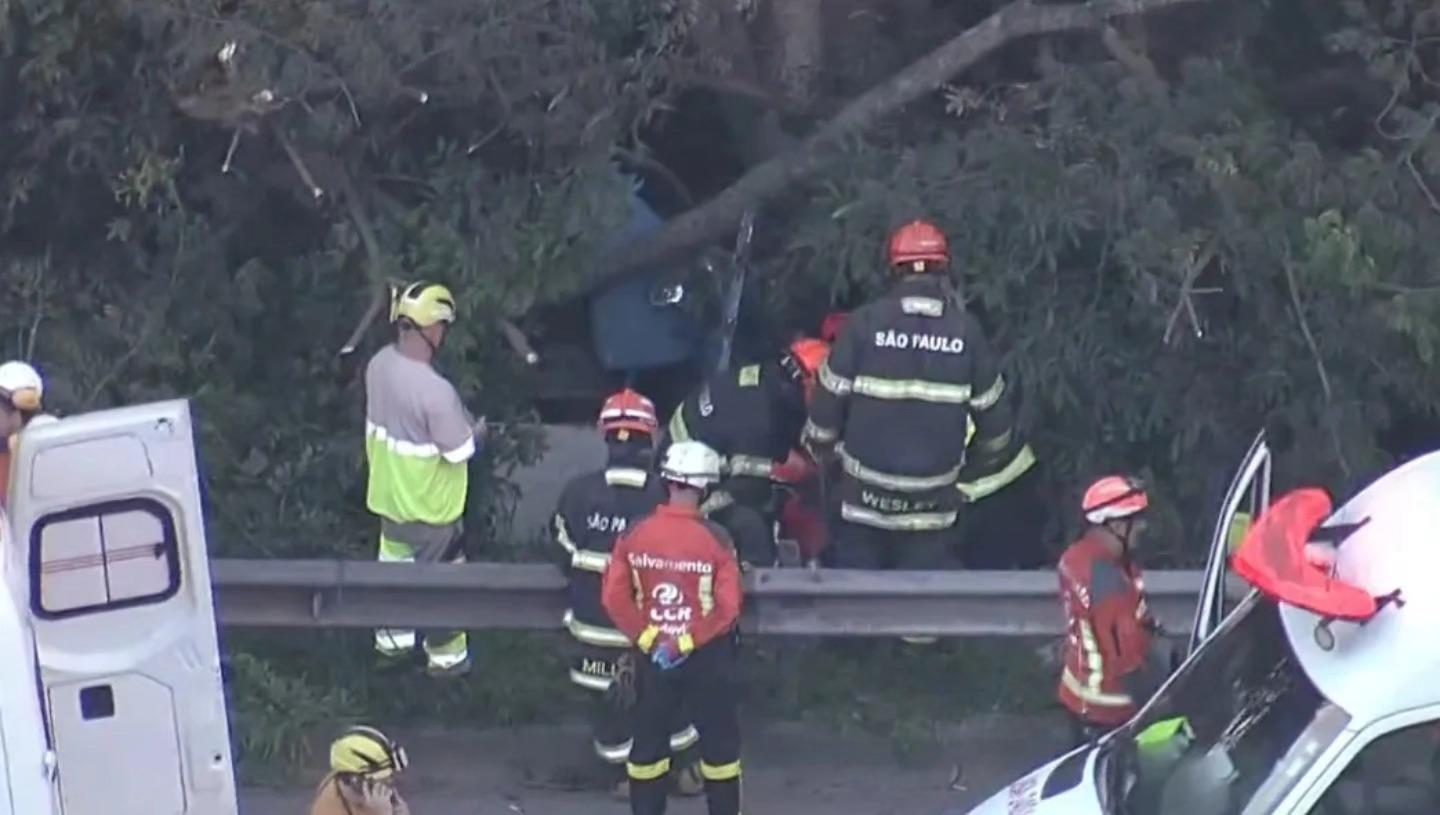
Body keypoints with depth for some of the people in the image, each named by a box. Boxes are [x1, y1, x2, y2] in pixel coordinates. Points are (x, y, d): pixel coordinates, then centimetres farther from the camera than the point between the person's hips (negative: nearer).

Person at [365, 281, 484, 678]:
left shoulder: (379, 365, -12)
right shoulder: (435, 391, -36)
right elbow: (459, 451, -24)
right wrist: (477, 430, -2)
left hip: (388, 493, 7)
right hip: (430, 505, -7)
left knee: (394, 565, 27)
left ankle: (392, 638, 46)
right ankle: (446, 656, 33)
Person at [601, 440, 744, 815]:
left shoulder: (635, 533, -9)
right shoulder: (715, 538, -17)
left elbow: (614, 597, -9)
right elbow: (728, 607, -19)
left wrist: (647, 639, -5)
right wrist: (689, 641, -12)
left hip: (651, 654, 3)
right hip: (707, 656, -3)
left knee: (649, 735, 15)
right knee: (719, 737, 13)